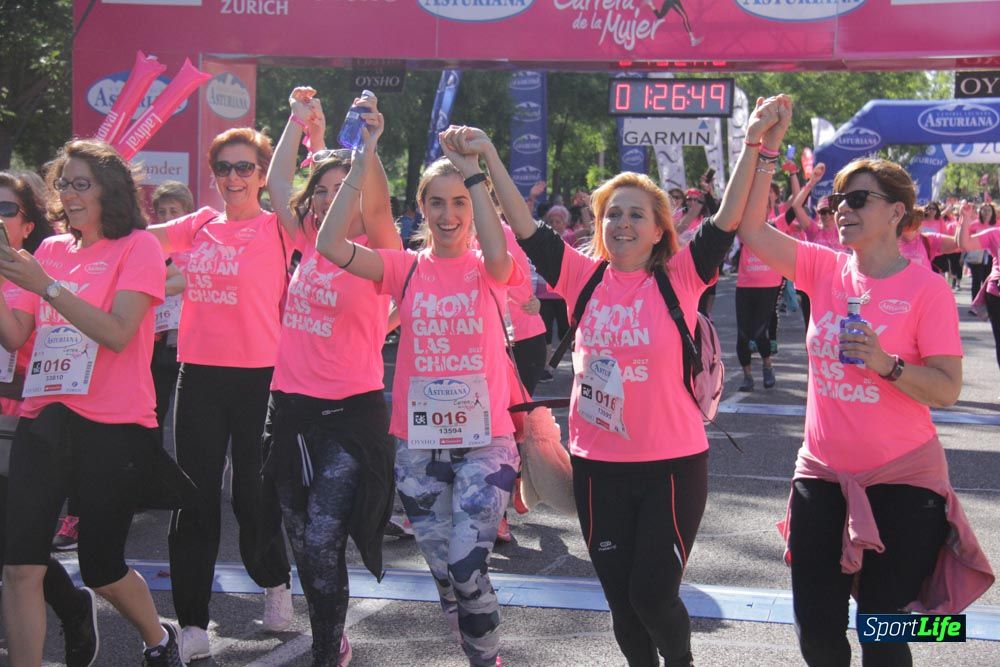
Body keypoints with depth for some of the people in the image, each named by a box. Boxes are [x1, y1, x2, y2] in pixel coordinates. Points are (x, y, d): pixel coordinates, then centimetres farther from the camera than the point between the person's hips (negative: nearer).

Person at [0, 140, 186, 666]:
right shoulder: (50, 250, 13)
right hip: (42, 424, 5)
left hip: (113, 428, -4)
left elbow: (117, 333, -16)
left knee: (101, 568, 7)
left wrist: (46, 286, -21)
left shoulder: (137, 247, -3)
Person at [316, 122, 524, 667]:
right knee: (444, 576, 9)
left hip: (484, 442, -2)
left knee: (467, 568, -13)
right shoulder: (405, 269, 3)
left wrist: (472, 172, -24)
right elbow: (331, 244, -13)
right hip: (418, 445, 3)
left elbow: (498, 255, -26)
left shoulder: (489, 271, 0)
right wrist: (361, 162, -18)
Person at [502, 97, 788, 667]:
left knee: (653, 595, 1)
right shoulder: (584, 277, 1)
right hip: (599, 466, 3)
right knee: (621, 599, 12)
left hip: (673, 464, -3)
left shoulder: (680, 278, -5)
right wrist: (489, 156, -7)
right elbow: (525, 226, -2)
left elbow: (728, 220, -14)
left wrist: (754, 143, -22)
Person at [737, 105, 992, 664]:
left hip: (901, 482, -4)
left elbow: (948, 390, -13)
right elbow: (752, 228, -7)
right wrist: (765, 147, -12)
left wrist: (886, 364, -28)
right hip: (823, 473, 4)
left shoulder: (926, 289, -11)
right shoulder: (825, 270, 0)